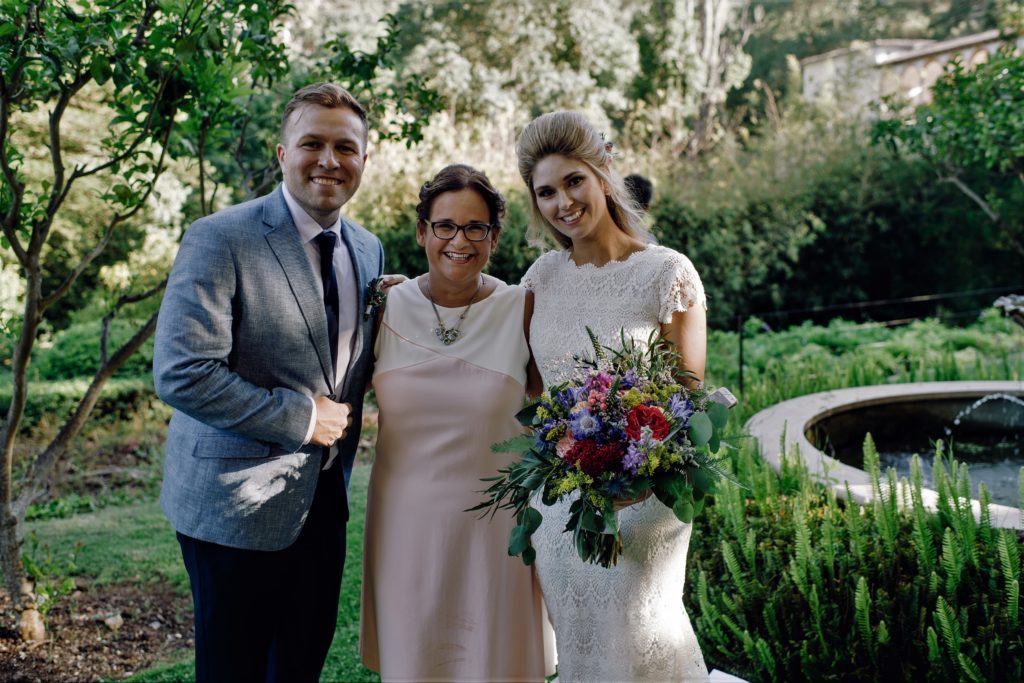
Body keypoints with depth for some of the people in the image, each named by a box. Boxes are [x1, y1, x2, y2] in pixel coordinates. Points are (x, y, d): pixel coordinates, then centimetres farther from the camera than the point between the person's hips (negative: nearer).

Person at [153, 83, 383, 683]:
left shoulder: (368, 250, 7)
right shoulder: (221, 239, -15)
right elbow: (181, 373, -21)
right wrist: (301, 418, -18)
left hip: (325, 500, 6)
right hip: (239, 504, -6)